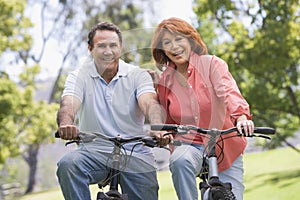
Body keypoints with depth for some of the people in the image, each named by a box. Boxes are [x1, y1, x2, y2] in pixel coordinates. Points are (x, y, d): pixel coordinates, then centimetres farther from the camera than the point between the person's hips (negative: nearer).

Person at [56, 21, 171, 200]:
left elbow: (150, 103, -16)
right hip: (94, 151, -1)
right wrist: (66, 124, -42)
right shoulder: (79, 76, 2)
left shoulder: (138, 75, 2)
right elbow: (68, 104, -16)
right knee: (67, 164, -30)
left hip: (135, 154, 1)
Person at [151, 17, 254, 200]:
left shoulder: (211, 64, -7)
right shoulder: (165, 80, 4)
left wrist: (242, 117, -45)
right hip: (188, 145, 1)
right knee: (179, 161, -34)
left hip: (225, 150, -1)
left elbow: (229, 92, -27)